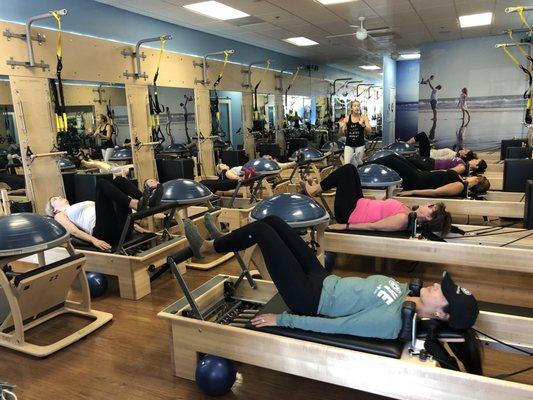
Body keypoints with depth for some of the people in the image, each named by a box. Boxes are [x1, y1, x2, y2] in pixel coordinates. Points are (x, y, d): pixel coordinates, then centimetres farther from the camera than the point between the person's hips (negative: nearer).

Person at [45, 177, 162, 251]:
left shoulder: (79, 206, 42)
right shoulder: (60, 215, 25)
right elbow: (73, 231, 4)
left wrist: (134, 225, 18)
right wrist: (94, 240, -18)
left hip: (122, 225, 6)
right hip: (105, 231, -6)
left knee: (118, 180, -4)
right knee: (101, 183, -18)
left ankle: (149, 201, -31)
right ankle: (138, 205, -41)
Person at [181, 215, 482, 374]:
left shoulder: (390, 322, -26)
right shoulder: (406, 292, -1)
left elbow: (334, 326, -27)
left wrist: (281, 320, -24)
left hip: (309, 297, -8)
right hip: (323, 278, 8)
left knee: (262, 230, -8)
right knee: (272, 221, 6)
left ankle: (205, 248, 18)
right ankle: (224, 241, 32)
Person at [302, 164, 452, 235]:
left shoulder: (402, 219, -27)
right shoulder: (408, 213, -1)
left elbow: (373, 226, -27)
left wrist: (345, 226, -25)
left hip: (348, 213, -8)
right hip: (360, 205, 8)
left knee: (347, 170, -8)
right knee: (350, 168, 10)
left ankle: (315, 190, 12)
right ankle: (318, 188, 23)